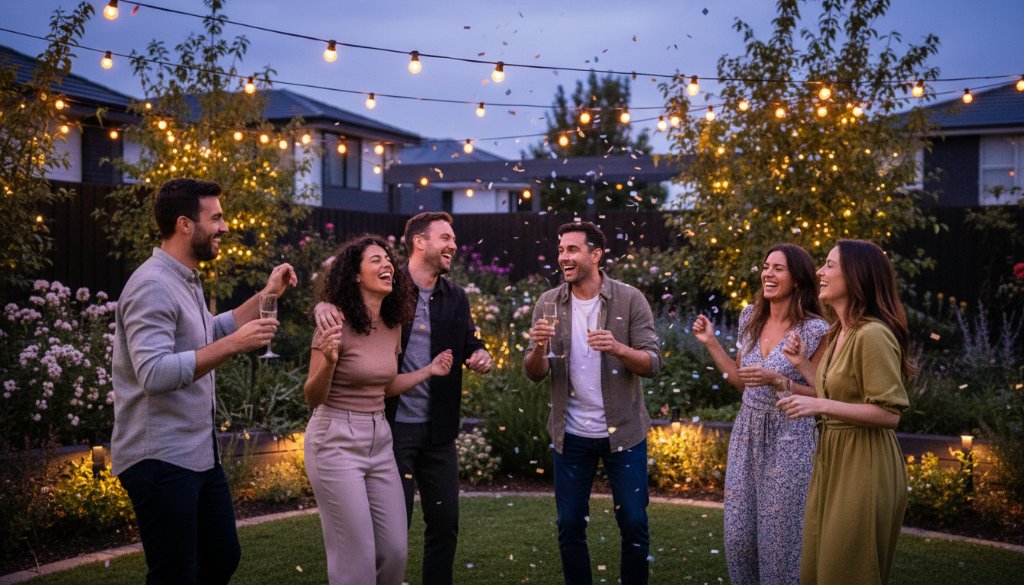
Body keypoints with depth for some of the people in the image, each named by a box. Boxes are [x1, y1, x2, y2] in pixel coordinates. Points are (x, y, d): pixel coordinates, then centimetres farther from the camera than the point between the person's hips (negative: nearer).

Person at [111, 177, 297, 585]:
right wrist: (233, 345, -31)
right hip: (160, 460, -10)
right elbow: (154, 374, -30)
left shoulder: (187, 281, 13)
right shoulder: (153, 286, -19)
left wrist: (266, 295, 20)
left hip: (199, 455, 10)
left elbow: (211, 334, 27)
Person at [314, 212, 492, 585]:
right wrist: (324, 306, -27)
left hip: (439, 430, 5)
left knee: (445, 522, 11)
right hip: (392, 426, -5)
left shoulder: (456, 298, 8)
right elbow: (342, 296, -3)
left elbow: (471, 344, 12)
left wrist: (481, 355, -12)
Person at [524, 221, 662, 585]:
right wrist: (539, 348, -23)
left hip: (623, 431, -2)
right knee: (570, 527, 9)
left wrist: (618, 349, -29)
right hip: (571, 435, 2)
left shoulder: (630, 299, -7)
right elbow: (534, 374, -2)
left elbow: (652, 363, -10)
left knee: (634, 524, 4)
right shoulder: (548, 303, 0)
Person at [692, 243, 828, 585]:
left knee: (780, 535, 3)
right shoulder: (751, 318, 6)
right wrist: (710, 342, 7)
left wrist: (777, 380, -22)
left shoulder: (815, 330, -13)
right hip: (746, 435, 6)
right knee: (738, 534, 11)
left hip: (789, 440, -6)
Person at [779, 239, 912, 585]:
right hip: (832, 460, 9)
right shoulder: (837, 334, 12)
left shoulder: (873, 334, -18)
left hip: (863, 466, -9)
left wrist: (821, 406, -24)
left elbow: (889, 414, -21)